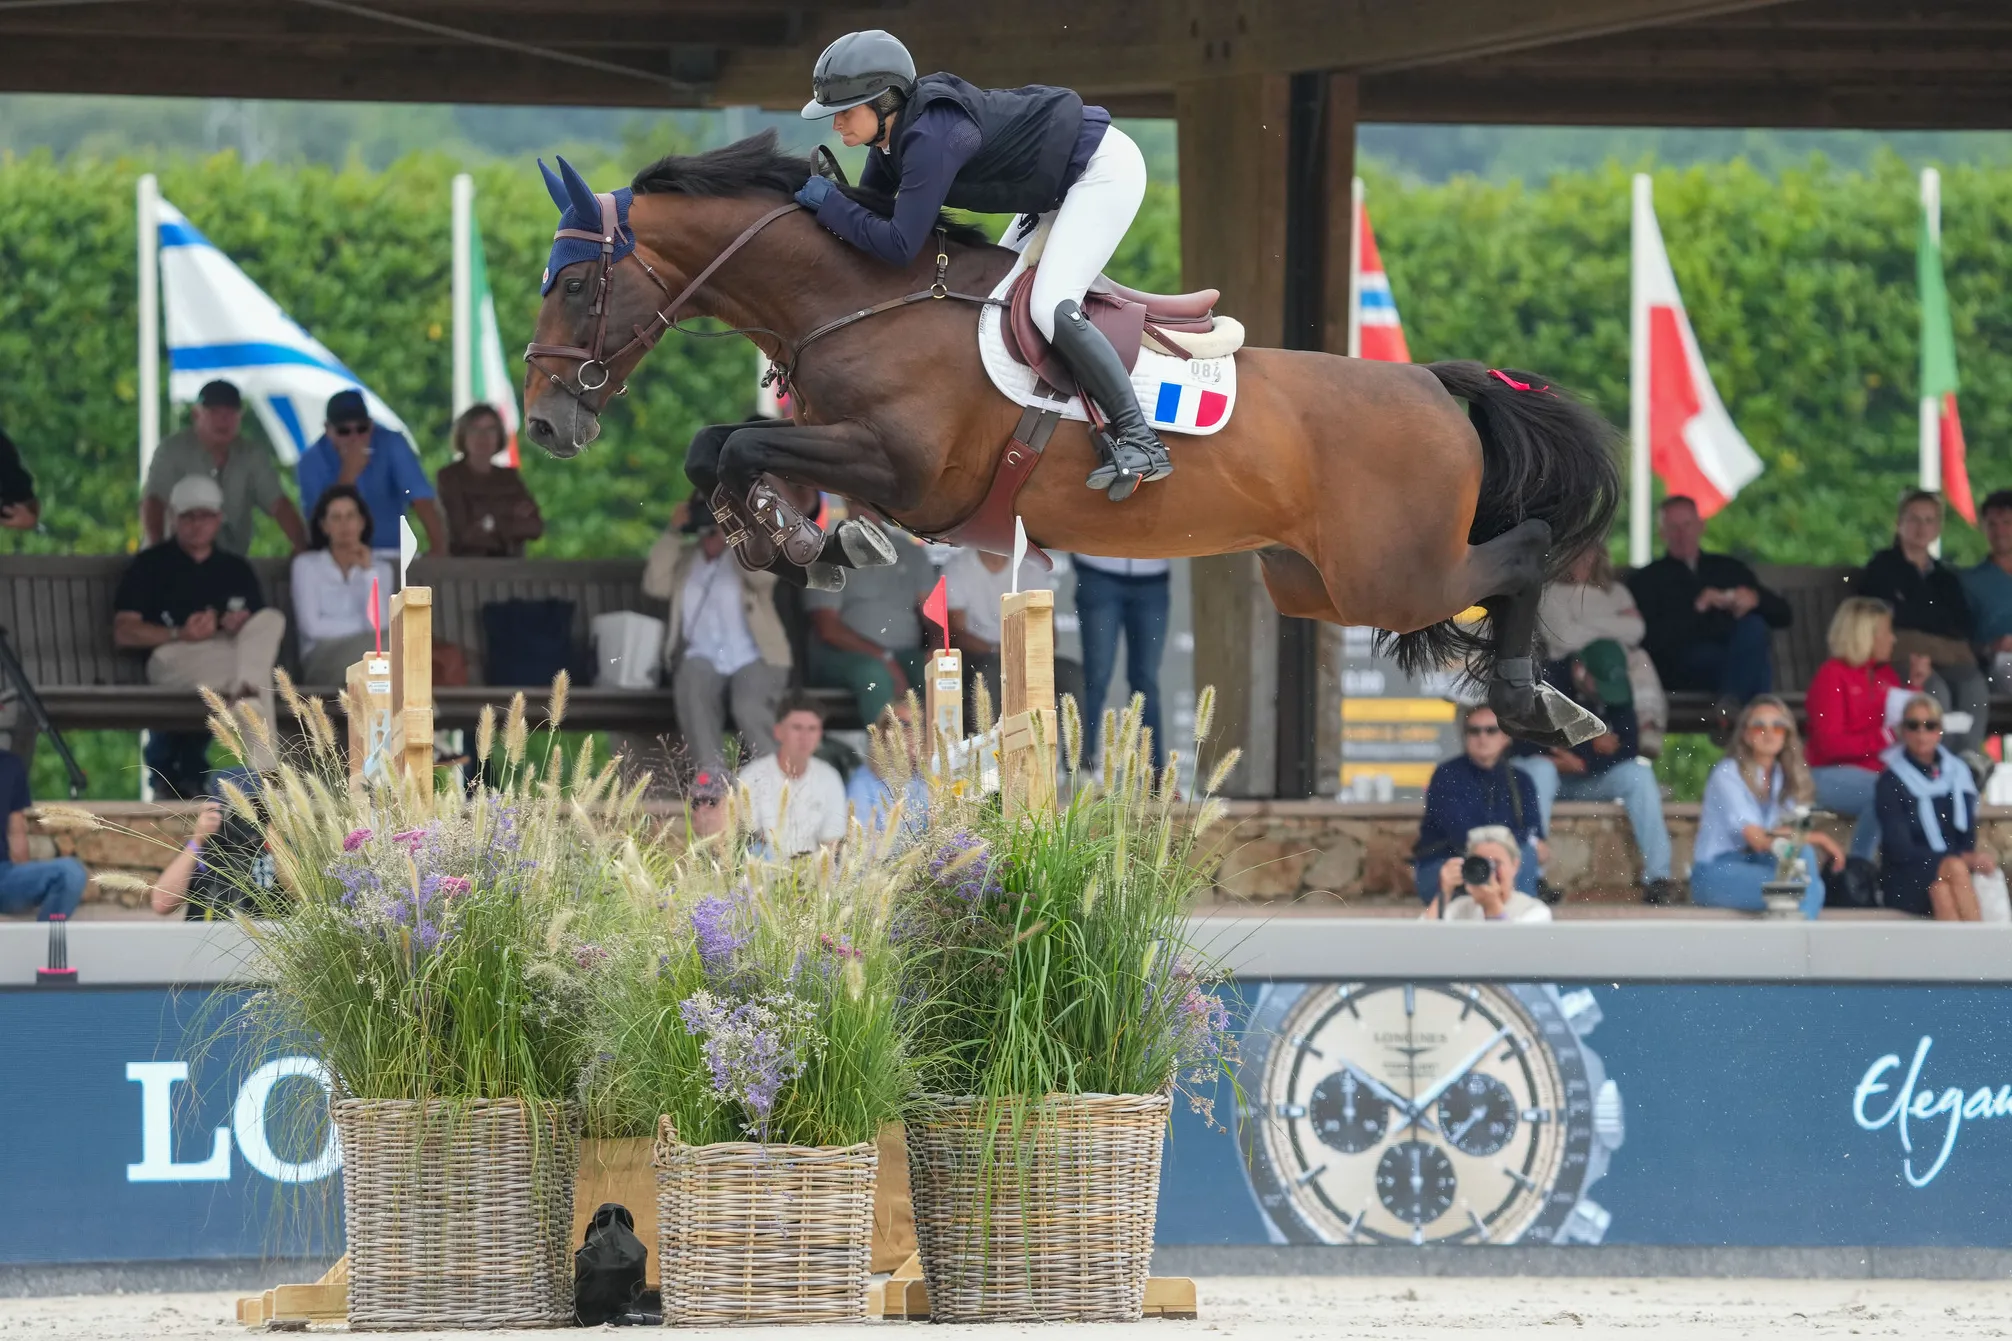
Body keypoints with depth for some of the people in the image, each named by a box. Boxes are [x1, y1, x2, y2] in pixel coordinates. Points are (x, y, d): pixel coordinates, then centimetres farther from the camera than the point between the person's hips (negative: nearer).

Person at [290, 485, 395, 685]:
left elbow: (380, 625, -2)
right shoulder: (306, 565, 10)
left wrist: (368, 571, -2)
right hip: (322, 661, -3)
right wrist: (363, 627, -1)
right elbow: (313, 627, -4)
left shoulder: (381, 568, 17)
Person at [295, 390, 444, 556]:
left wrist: (438, 550, -28)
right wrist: (348, 475, -25)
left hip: (391, 554, 3)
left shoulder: (392, 444, -7)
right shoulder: (312, 461, -8)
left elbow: (421, 499, -17)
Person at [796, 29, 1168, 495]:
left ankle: (1141, 442, -21)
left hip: (1105, 168, -11)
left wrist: (828, 203, -24)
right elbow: (872, 208, 11)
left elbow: (900, 246, -32)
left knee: (1049, 307, -23)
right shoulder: (893, 133, -2)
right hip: (1061, 183, 11)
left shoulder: (932, 137, -31)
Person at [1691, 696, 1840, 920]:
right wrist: (1818, 839, -11)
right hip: (1715, 874, -6)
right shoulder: (1727, 774, -9)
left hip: (1756, 866, 6)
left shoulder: (1785, 778, 11)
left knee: (1803, 853, -25)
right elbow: (1758, 839, -16)